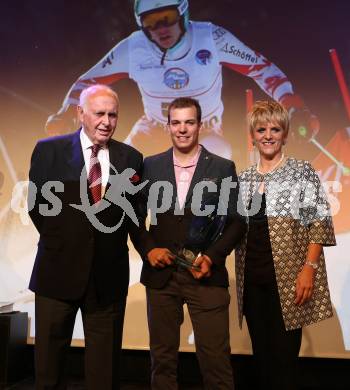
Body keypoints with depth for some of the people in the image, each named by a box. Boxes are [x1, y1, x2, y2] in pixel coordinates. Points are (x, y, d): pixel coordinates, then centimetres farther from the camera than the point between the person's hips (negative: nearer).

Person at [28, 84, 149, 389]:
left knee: (105, 360, 12)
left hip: (109, 274, 1)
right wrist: (61, 242, 1)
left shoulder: (130, 158, 3)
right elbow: (37, 204, 2)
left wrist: (147, 249, 0)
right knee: (49, 355, 13)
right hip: (58, 269, -1)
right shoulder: (49, 150, -2)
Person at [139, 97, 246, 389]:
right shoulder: (151, 165, 6)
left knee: (215, 359, 2)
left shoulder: (222, 167, 1)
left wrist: (212, 256, -12)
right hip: (161, 274, 2)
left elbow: (237, 221, 1)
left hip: (206, 274, -2)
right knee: (162, 357, 14)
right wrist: (148, 248, -6)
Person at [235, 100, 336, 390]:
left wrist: (309, 268, -16)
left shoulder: (302, 171, -2)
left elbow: (319, 223, -7)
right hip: (252, 280, 5)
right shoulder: (243, 178, 11)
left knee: (284, 354, -1)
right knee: (261, 353, 13)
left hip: (288, 278, -4)